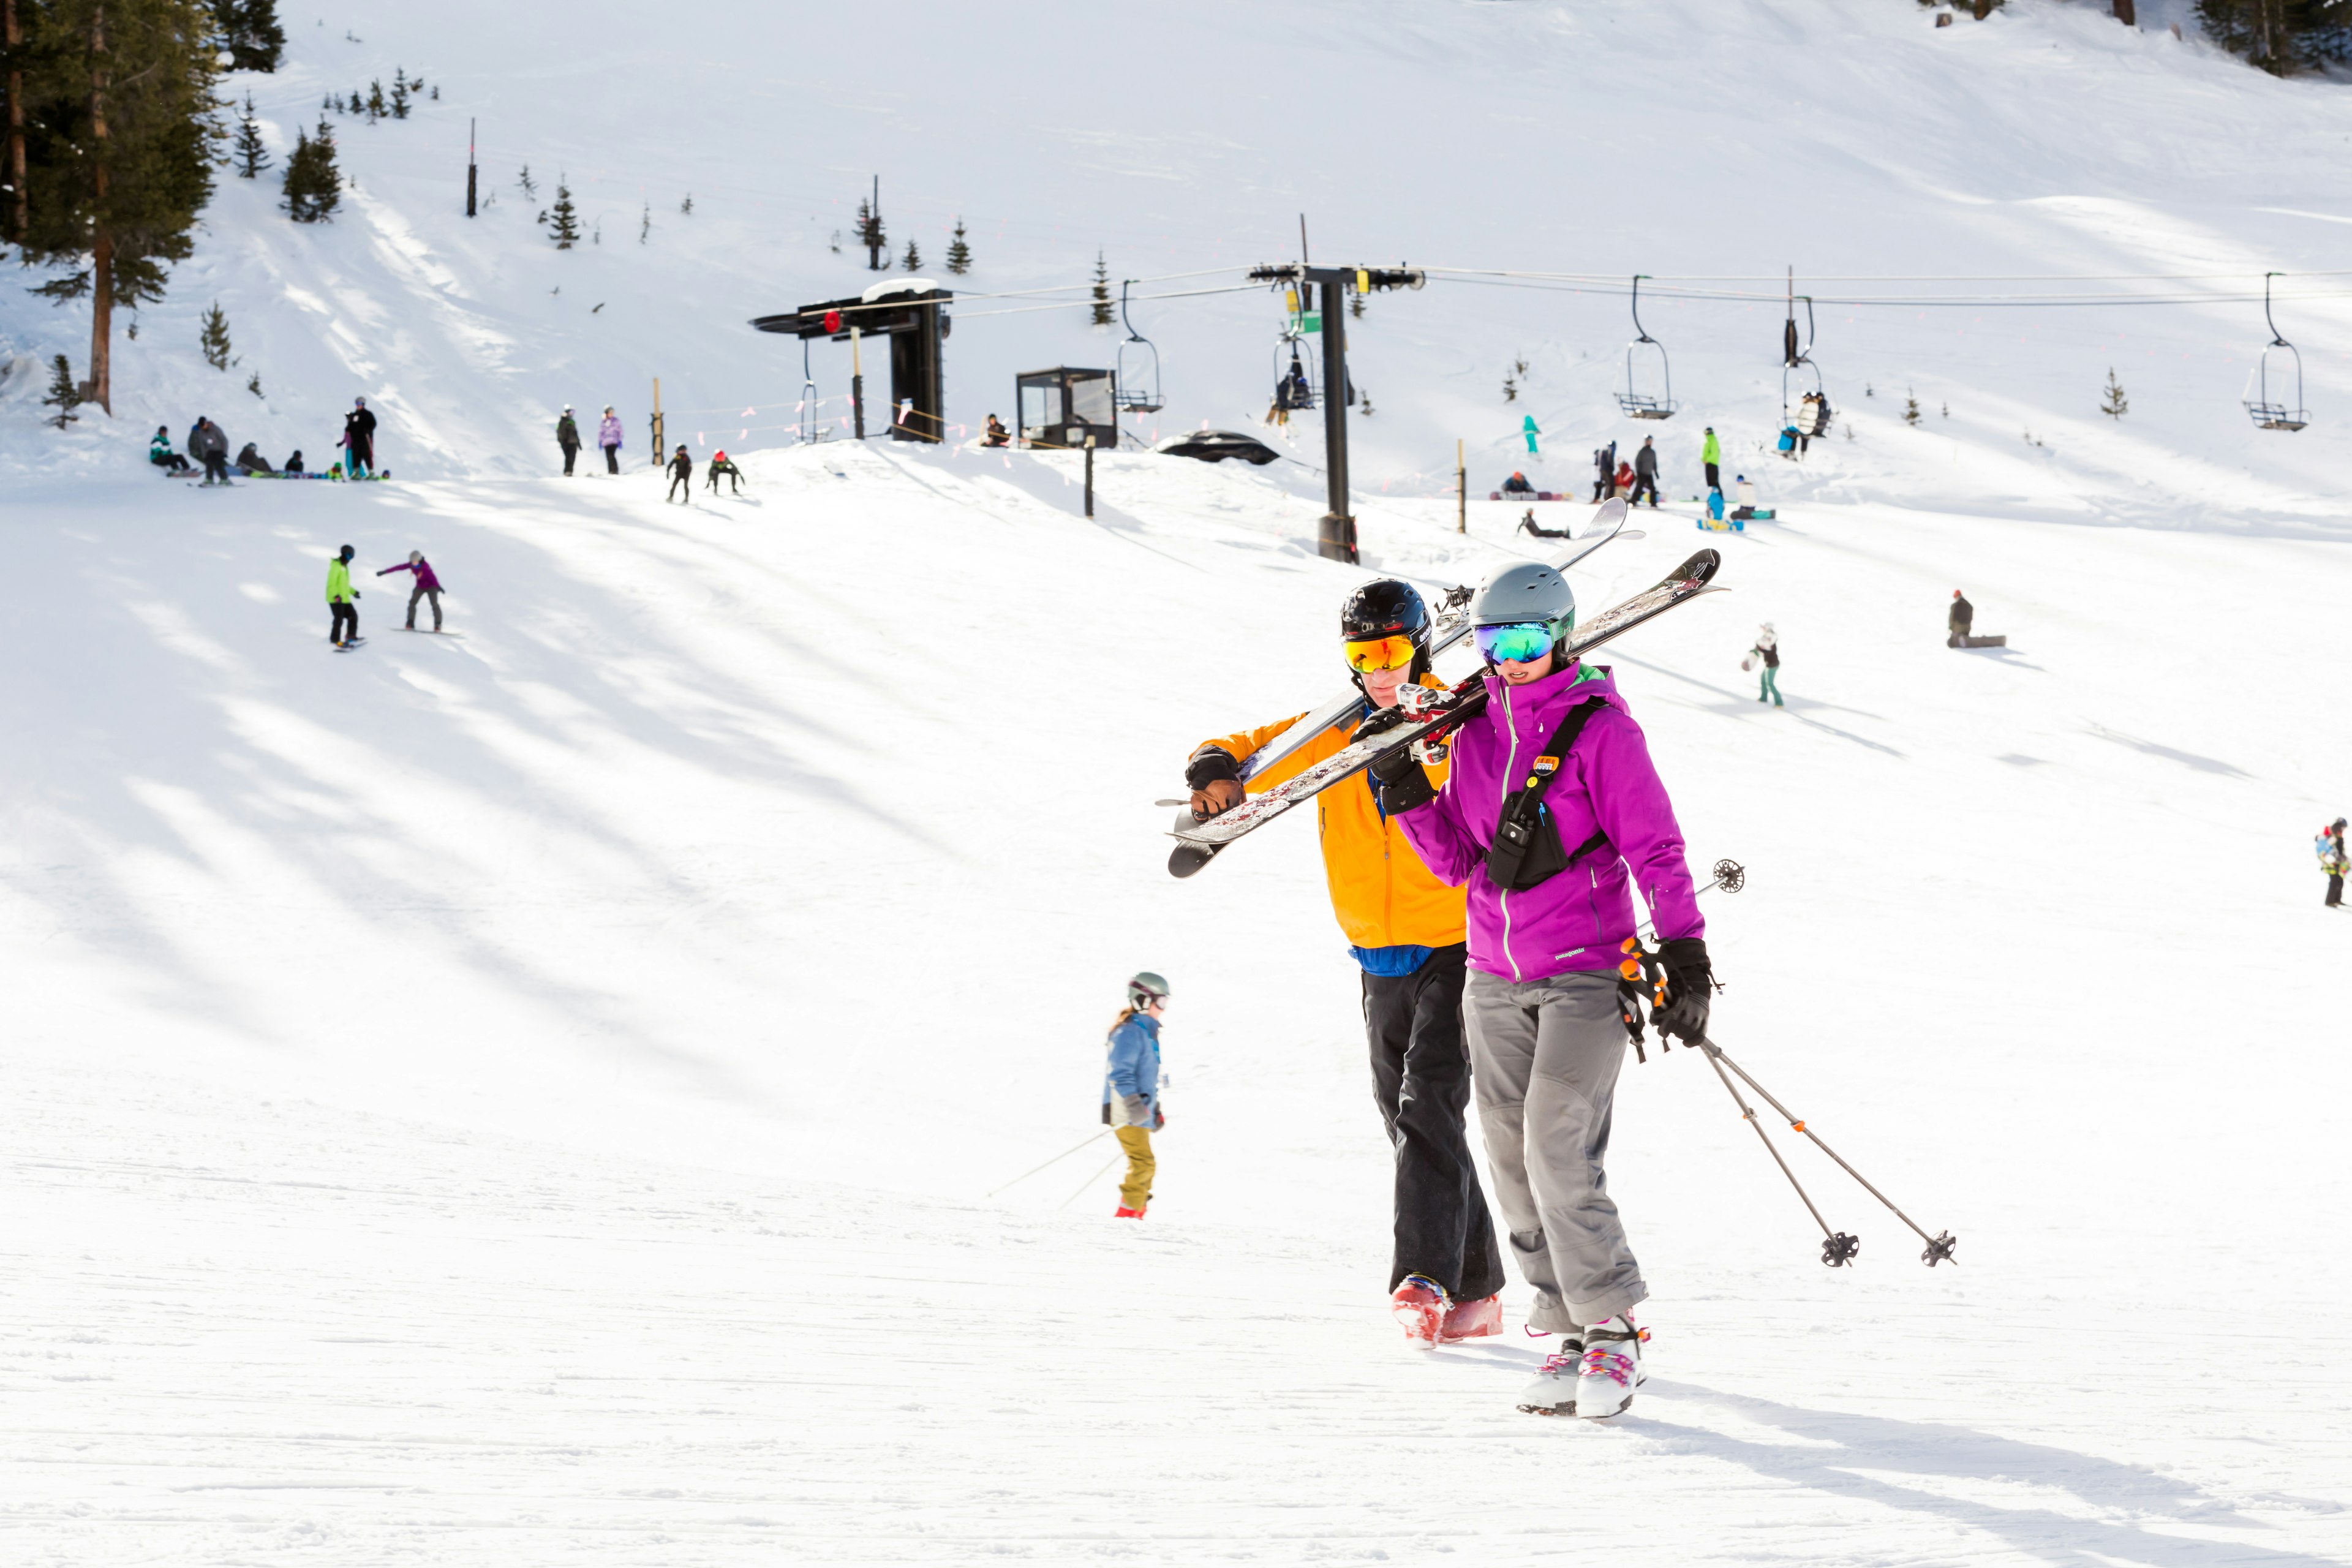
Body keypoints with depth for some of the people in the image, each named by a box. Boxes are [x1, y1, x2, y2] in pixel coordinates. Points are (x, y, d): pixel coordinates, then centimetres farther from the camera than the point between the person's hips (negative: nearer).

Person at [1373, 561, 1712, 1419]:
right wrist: (1411, 798, -2)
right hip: (1496, 977, 6)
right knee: (1515, 1164, 3)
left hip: (1585, 972, -6)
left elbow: (1654, 848, -8)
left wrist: (1684, 951, -15)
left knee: (1559, 1153, -16)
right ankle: (1570, 1330, 11)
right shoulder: (1477, 730, 10)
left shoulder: (1601, 728, -7)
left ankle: (1611, 1330, -6)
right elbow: (1461, 862, 13)